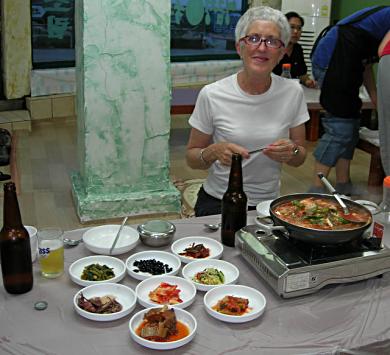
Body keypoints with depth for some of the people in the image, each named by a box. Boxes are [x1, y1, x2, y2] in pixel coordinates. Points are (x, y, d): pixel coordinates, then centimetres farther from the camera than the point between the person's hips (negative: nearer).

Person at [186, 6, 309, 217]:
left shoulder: (293, 92, -3)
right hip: (217, 204, -3)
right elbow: (191, 158, -1)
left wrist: (291, 152, -16)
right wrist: (213, 152, -22)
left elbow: (300, 158, 6)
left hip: (268, 203, 3)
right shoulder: (211, 95, -10)